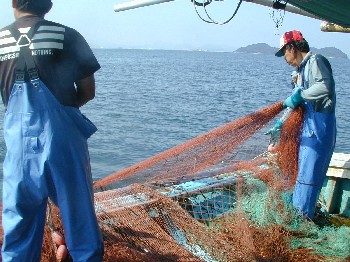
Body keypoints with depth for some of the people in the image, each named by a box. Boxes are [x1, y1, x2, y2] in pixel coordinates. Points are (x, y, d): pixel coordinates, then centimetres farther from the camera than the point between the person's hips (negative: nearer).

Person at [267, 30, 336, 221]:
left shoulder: (317, 61, -11)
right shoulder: (301, 70, 18)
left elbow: (326, 87, -29)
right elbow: (294, 102, 25)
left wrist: (300, 95, -22)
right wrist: (281, 123, 28)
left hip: (320, 124, -10)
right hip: (308, 124, 10)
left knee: (309, 172, -6)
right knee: (302, 168, 17)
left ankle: (302, 217, 2)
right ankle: (296, 210, 29)